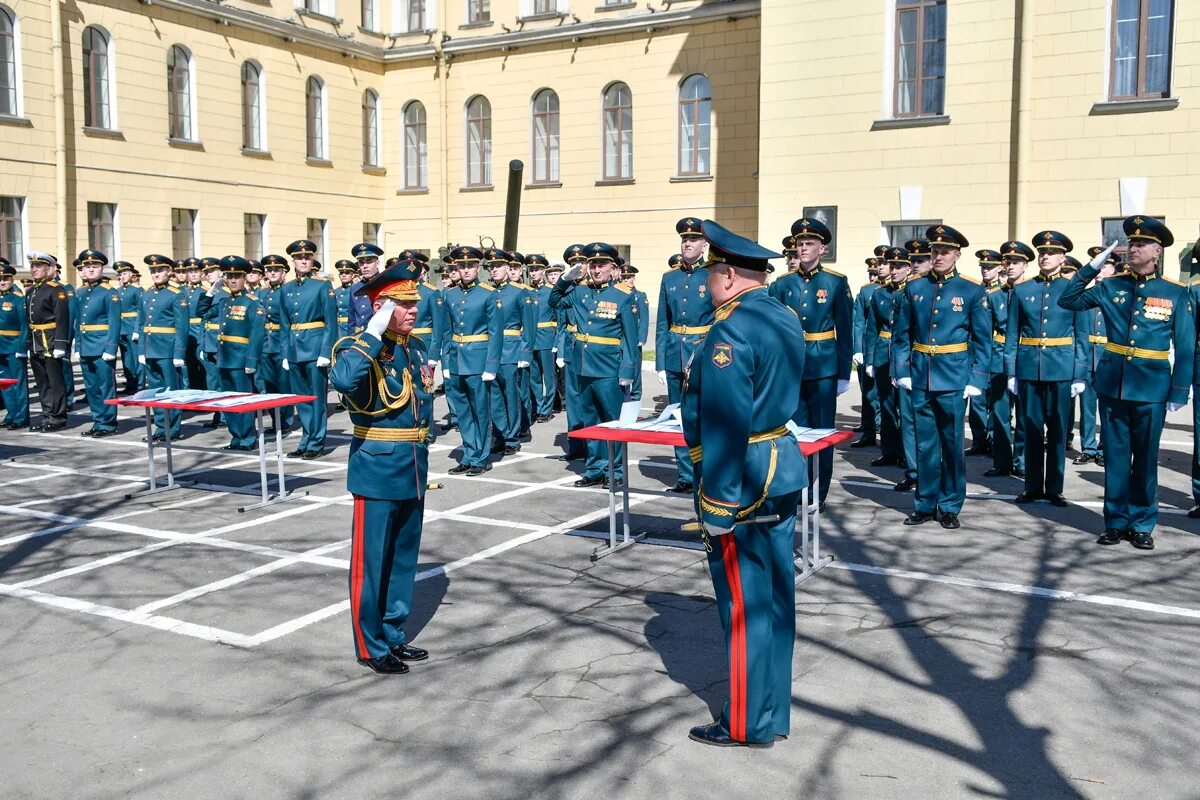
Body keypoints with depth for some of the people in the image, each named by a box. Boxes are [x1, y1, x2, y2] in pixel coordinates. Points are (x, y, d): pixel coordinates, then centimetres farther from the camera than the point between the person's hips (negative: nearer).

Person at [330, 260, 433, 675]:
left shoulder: (414, 350, 9)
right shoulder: (359, 347, -14)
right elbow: (343, 380, -38)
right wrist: (375, 332, -31)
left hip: (413, 473, 8)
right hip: (378, 473, -8)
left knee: (404, 559, 16)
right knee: (371, 561, 3)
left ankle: (394, 636, 30)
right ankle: (371, 647, 15)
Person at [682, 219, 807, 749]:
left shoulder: (730, 330, -20)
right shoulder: (786, 318, 10)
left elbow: (726, 424, -24)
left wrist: (717, 505, -21)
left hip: (742, 478, -9)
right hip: (783, 468, 9)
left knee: (744, 604, 2)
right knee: (776, 597, 15)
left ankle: (748, 725, 14)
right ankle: (774, 713, 27)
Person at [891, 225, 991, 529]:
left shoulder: (972, 291, 0)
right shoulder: (914, 288, 6)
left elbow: (983, 340, 0)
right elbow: (901, 333, 9)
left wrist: (976, 380, -6)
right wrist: (903, 370, 0)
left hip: (954, 378, -2)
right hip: (920, 377, 2)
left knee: (952, 443, 5)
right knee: (925, 443, 8)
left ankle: (950, 506, 16)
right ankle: (926, 504, 19)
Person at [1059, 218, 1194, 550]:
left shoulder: (1176, 293, -1)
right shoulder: (1112, 286, 5)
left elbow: (1186, 347, -1)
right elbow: (1068, 301, 9)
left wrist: (1180, 392, -5)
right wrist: (1092, 267, -1)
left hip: (1151, 388, -2)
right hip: (1112, 384, 2)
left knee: (1145, 458, 8)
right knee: (1115, 456, 8)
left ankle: (1142, 524, 19)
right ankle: (1115, 521, 18)